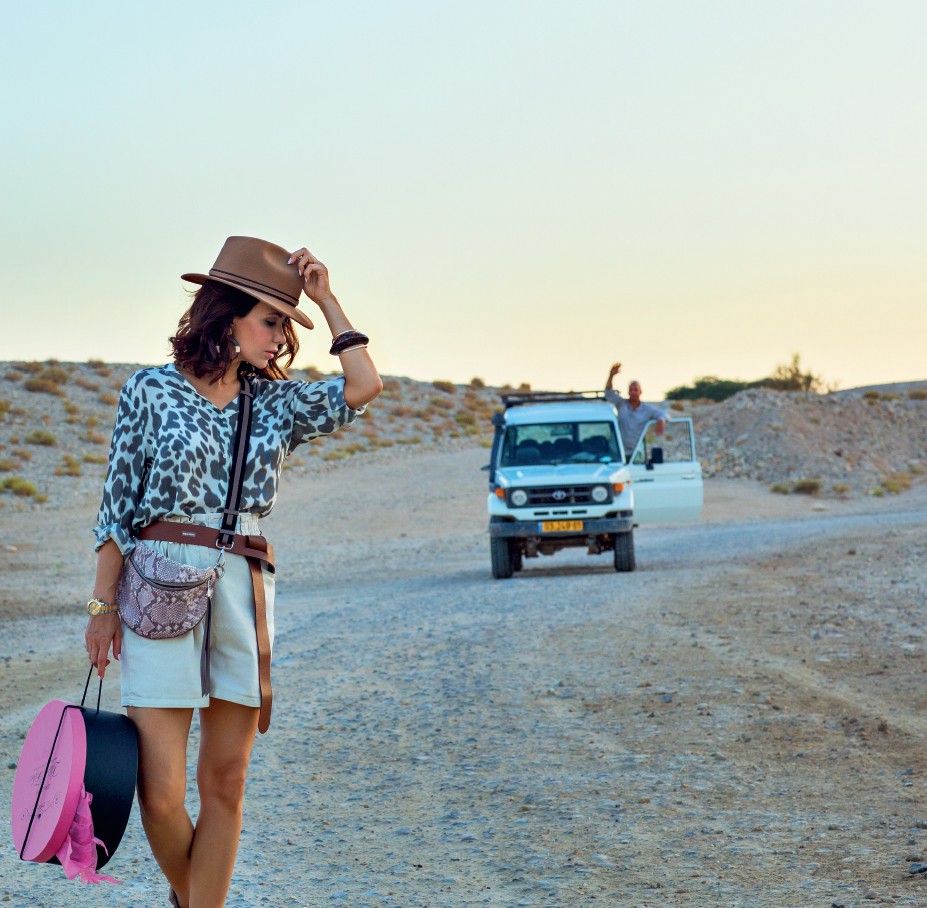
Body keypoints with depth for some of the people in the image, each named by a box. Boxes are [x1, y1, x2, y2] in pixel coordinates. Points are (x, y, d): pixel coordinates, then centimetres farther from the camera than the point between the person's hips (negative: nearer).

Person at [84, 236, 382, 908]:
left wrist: (326, 300, 2)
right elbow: (119, 504, 3)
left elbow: (363, 388, -3)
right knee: (160, 790, -6)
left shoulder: (274, 401, 11)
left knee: (225, 784, 4)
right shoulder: (152, 391, 2)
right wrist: (103, 604, -1)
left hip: (245, 593, 4)